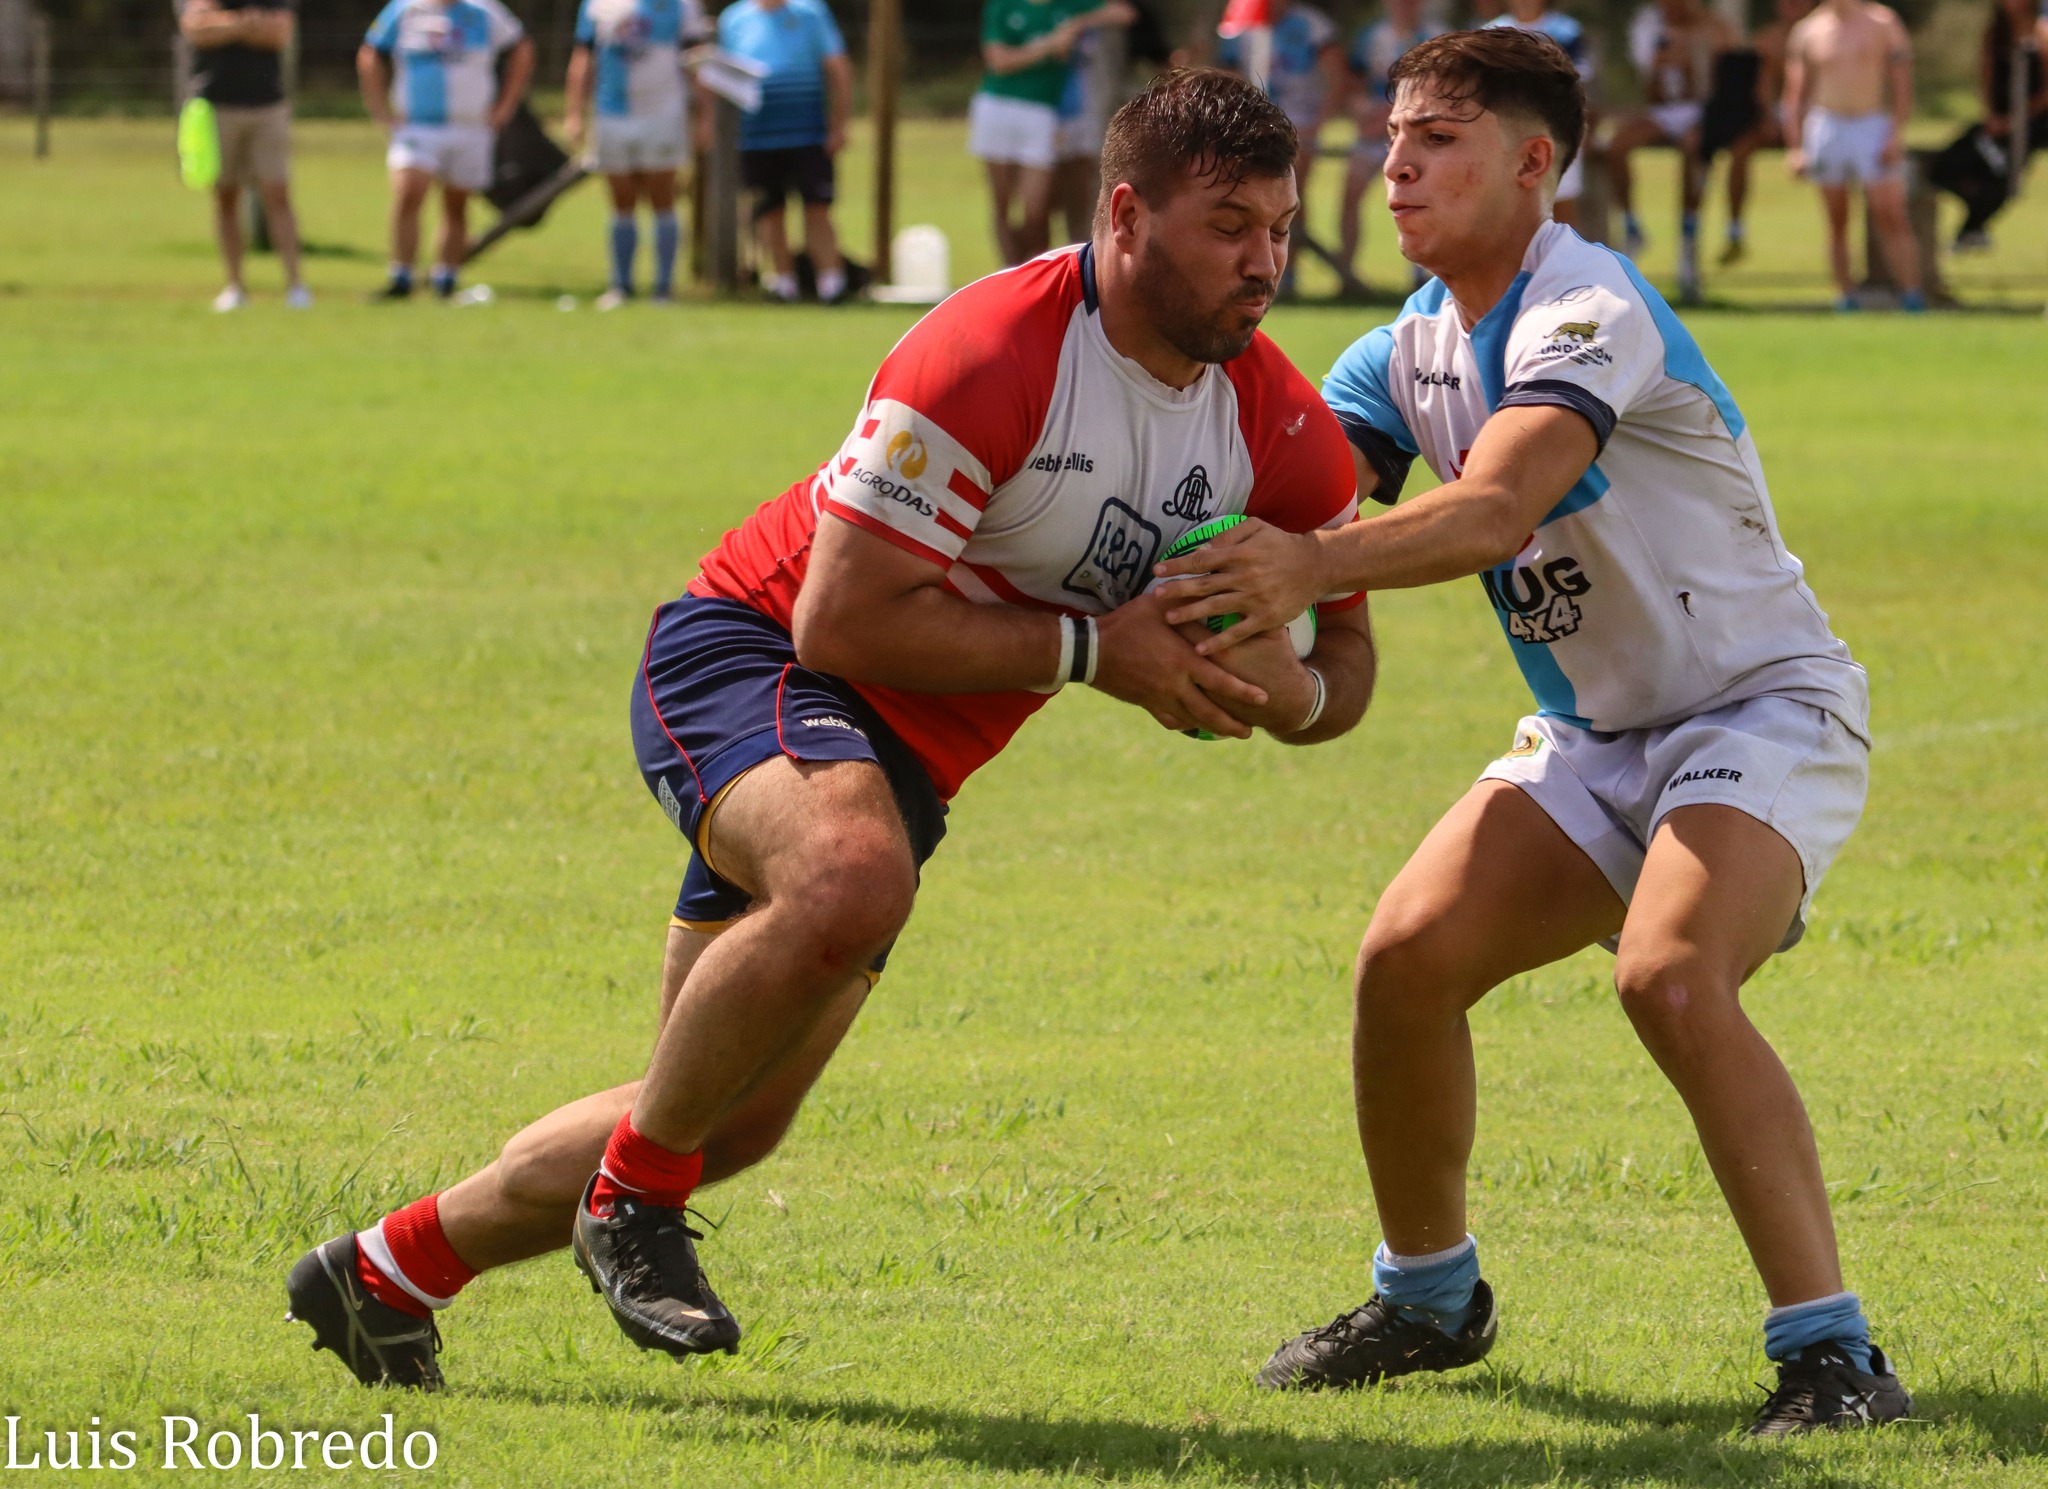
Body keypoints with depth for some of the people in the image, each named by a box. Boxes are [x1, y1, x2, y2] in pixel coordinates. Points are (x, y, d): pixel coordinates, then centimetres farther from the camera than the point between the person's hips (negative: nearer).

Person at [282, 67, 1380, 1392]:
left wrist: (1283, 688, -19)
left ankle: (388, 1272, 27)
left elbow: (1343, 664, 6)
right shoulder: (991, 355, -27)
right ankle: (635, 1194, -19)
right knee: (850, 875, -41)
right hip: (753, 652, -8)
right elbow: (845, 619, -27)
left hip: (906, 759, 8)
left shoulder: (1281, 427, -5)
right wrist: (1090, 648, -26)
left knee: (734, 1124, 8)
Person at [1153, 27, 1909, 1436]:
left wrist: (1314, 565, -54)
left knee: (1670, 972, -32)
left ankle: (1832, 1352, -28)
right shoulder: (1420, 344, 4)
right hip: (1596, 736, 8)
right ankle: (1428, 1295, 13)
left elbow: (1496, 510, -39)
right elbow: (1287, 483, 2)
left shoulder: (1589, 310, -23)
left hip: (1763, 709, -8)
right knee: (1408, 955, -9)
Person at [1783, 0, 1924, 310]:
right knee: (1837, 223, 3)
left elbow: (1903, 86, 1)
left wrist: (1897, 134, -9)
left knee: (1892, 218, -10)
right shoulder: (1808, 31, 8)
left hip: (1873, 128, -2)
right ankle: (1845, 295, 8)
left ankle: (1913, 296, -12)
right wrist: (1794, 146, 5)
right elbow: (1796, 93, 12)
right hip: (1825, 129, 2)